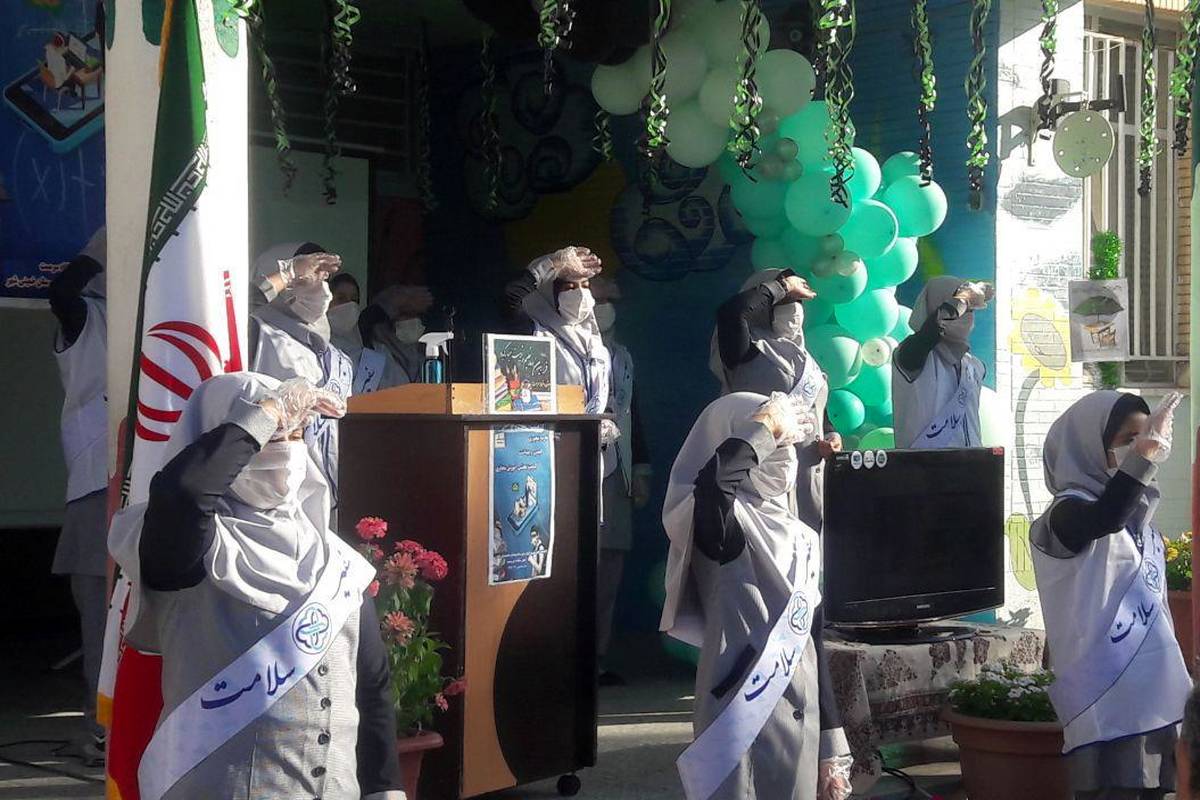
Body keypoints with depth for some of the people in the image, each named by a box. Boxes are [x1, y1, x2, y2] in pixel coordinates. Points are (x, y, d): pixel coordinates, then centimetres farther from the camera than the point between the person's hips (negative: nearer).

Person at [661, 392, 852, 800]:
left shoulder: (800, 538, 13)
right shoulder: (725, 525, -9)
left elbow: (814, 642, 15)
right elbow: (712, 483, -35)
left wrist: (832, 748, 13)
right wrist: (763, 426, -18)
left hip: (801, 724, 7)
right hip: (742, 722, -7)